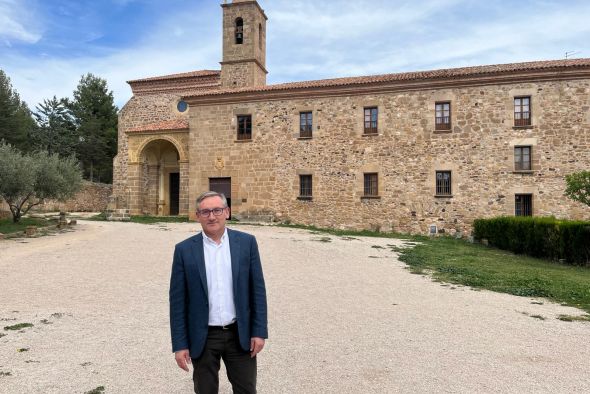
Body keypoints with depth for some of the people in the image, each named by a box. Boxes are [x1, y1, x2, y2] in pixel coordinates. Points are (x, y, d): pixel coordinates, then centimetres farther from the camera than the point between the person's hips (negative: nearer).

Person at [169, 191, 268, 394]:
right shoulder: (184, 249, -6)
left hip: (240, 334, 1)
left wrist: (259, 331, -4)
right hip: (202, 338, 0)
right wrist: (179, 344, -4)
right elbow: (178, 300, -3)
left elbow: (257, 289, -2)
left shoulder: (247, 242, -5)